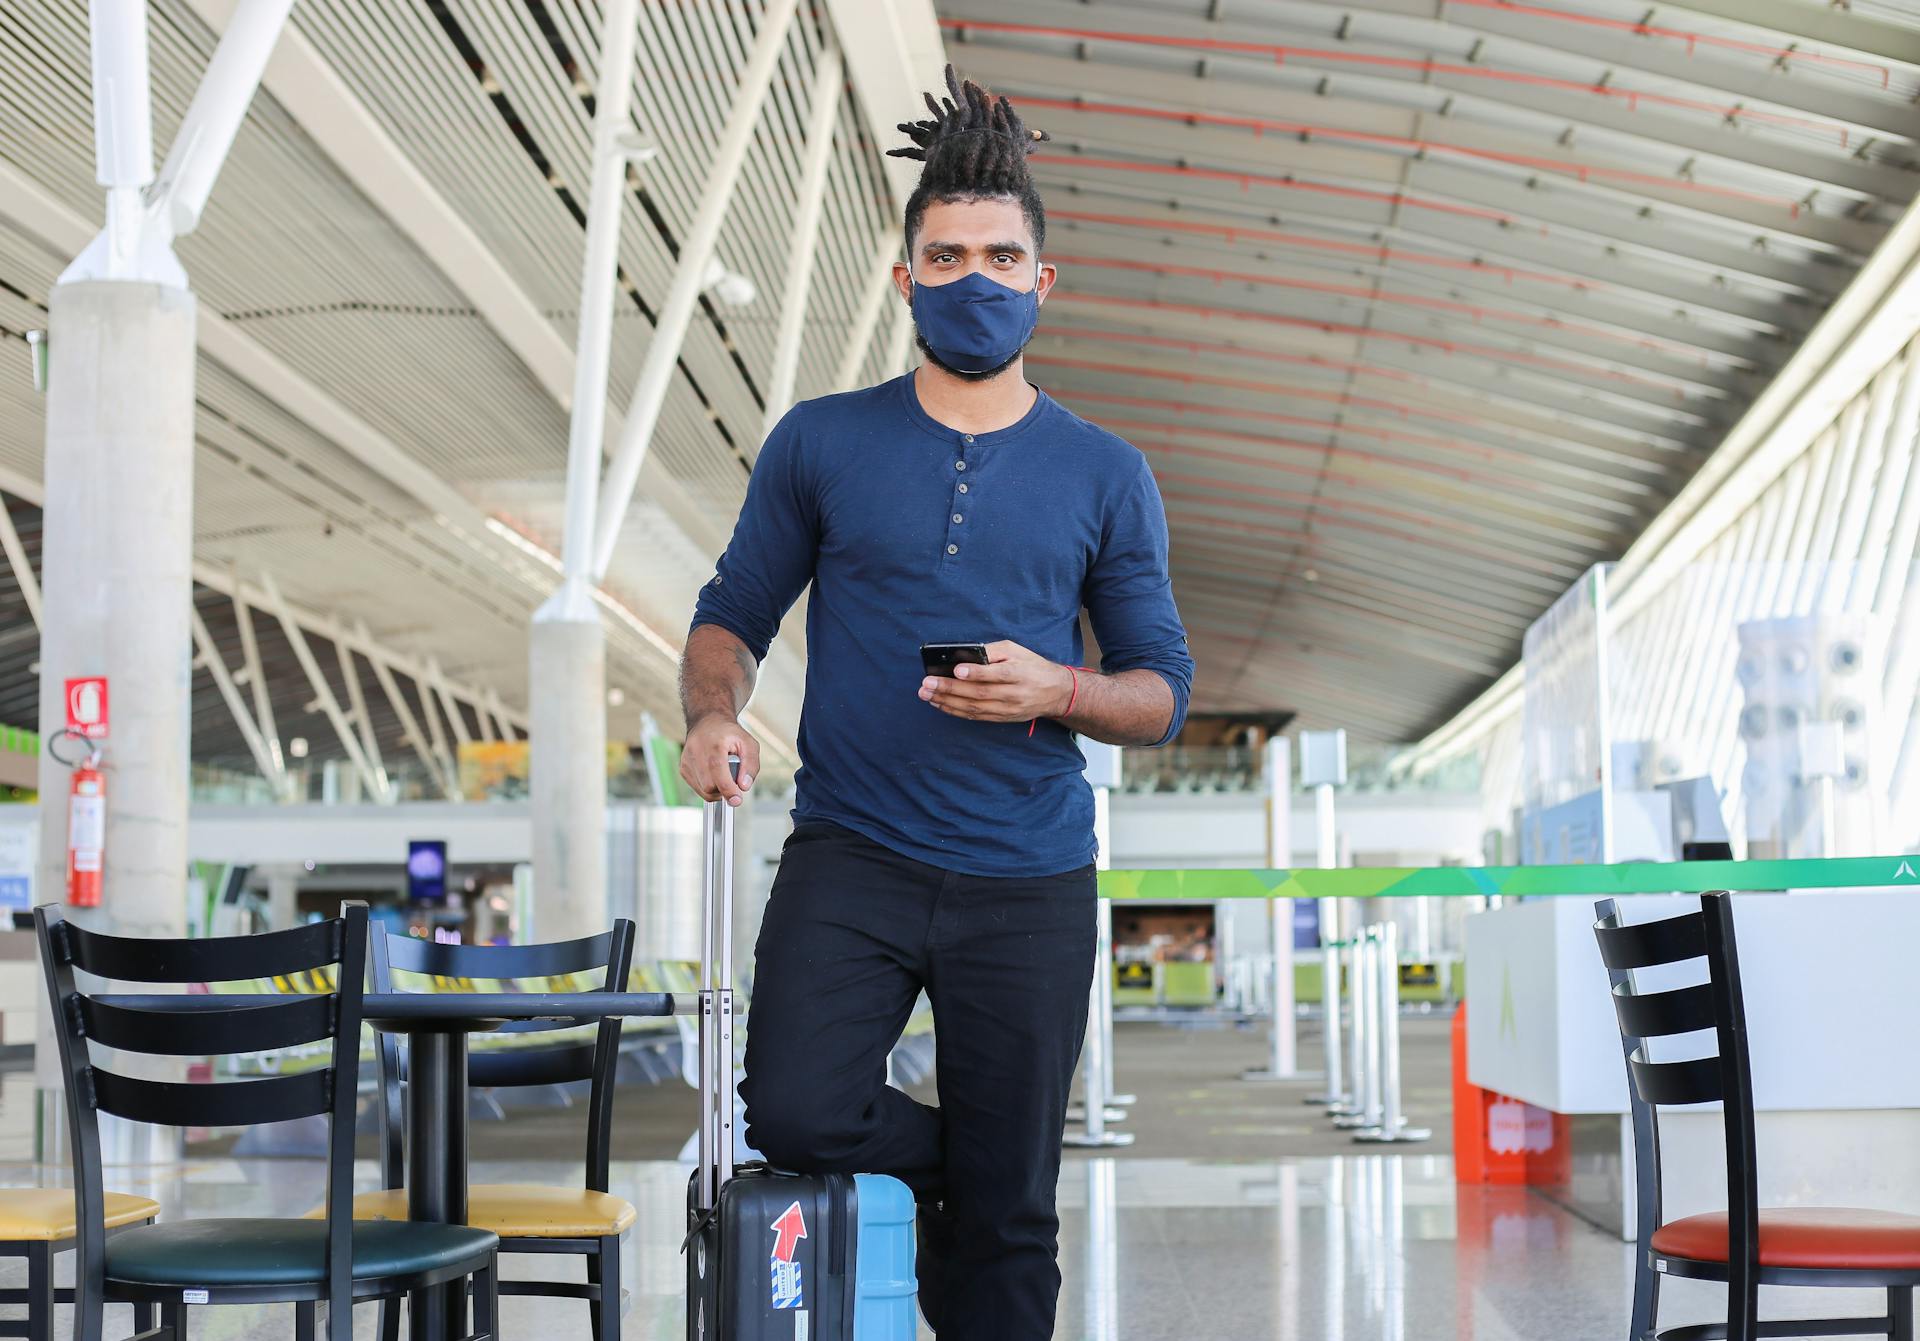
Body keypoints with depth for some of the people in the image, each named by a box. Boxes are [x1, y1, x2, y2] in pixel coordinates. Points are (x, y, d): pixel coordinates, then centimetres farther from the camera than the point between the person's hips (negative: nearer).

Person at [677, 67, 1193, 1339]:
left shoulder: (1105, 476, 7)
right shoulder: (820, 445, 6)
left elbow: (1164, 694, 7)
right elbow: (734, 616, 11)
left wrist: (1055, 689, -14)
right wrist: (714, 711, -11)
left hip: (1029, 883, 1)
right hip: (852, 855, 0)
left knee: (1010, 1226, 3)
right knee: (798, 1113, -22)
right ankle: (942, 1157, 10)